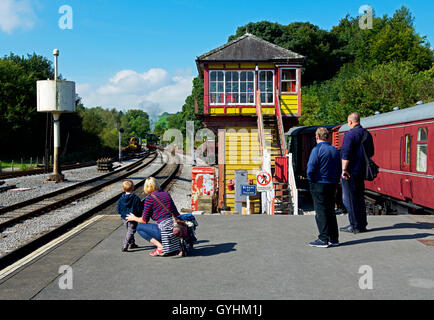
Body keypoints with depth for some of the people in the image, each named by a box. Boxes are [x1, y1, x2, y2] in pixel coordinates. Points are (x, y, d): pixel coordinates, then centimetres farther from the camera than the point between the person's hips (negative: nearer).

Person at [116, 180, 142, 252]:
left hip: (124, 218, 6)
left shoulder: (121, 198, -2)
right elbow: (139, 209, -12)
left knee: (129, 230, 23)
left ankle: (132, 244, 32)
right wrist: (139, 216, 4)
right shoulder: (136, 198, -15)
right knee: (131, 231, -2)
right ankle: (125, 245, -16)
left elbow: (118, 209, 1)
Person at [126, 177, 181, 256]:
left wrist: (134, 218, 25)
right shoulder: (166, 194, 16)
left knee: (139, 227, 9)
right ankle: (177, 246, 11)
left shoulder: (150, 197, -1)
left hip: (166, 229, -6)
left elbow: (145, 220, 5)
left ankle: (160, 247, -3)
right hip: (177, 228, 7)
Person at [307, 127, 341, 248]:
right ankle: (334, 239, 15)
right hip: (332, 184, 7)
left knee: (321, 212, -3)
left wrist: (311, 180, -2)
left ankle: (323, 239, -2)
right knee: (330, 211, 13)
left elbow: (311, 168, -17)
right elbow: (339, 169, 13)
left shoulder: (317, 150, -11)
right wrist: (335, 184, 16)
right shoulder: (335, 150, 11)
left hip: (319, 184, -7)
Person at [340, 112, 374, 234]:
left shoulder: (350, 134, -15)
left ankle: (355, 226, 1)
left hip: (351, 172, -9)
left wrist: (344, 169, -21)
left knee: (349, 199, -2)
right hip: (361, 171, 9)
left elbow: (346, 154, -22)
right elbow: (371, 152, 21)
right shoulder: (367, 134, 12)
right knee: (360, 197, 15)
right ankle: (362, 225, 19)